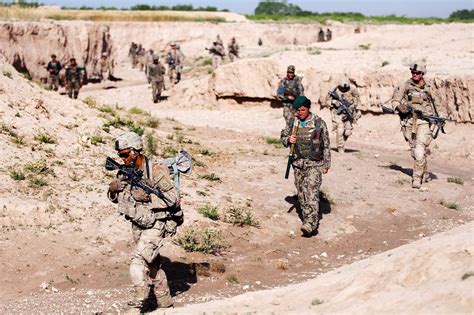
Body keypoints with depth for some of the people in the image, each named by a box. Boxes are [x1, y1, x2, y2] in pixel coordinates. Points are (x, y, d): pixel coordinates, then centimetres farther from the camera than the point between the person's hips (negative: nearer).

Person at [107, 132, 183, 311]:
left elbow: (173, 198, -20)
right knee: (152, 264, 15)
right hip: (137, 225, 7)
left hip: (155, 225, -7)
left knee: (139, 259, -22)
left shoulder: (155, 171, -18)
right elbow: (115, 199, 12)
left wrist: (147, 197, -26)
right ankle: (165, 302, 27)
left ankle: (140, 299, -19)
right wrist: (113, 188, -11)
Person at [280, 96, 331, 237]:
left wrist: (326, 163, 1)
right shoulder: (293, 122, 6)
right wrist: (288, 139, -8)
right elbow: (283, 137, 17)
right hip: (298, 163, 5)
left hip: (314, 163, -5)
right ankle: (308, 219, 18)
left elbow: (326, 144, 1)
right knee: (301, 194, 7)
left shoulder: (318, 122, -4)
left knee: (311, 192, -16)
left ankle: (310, 223, -23)